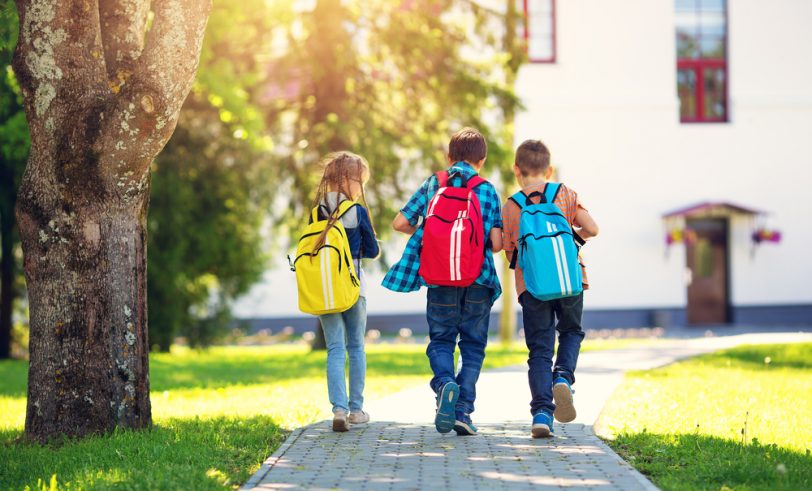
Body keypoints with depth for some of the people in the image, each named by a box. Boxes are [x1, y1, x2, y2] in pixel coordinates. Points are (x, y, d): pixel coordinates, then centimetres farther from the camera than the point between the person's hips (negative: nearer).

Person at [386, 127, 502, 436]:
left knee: (441, 339, 13)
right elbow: (497, 243, -5)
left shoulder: (432, 185, 6)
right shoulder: (488, 191, 2)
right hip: (479, 279, 0)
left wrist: (422, 233, 23)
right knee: (473, 344, 11)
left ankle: (444, 383, -17)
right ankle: (463, 411, 2)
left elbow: (400, 223, 3)